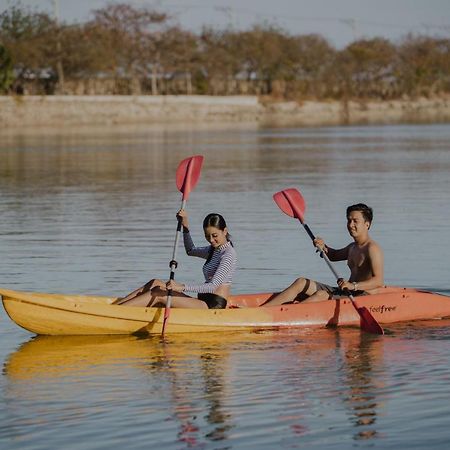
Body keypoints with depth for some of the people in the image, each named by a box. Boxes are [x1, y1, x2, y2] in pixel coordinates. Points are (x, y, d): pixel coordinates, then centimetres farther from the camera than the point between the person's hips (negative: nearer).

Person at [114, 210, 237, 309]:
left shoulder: (229, 254, -13)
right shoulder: (215, 250, 17)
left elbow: (213, 286, -26)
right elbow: (191, 251, 36)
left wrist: (182, 287, -36)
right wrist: (185, 226, 19)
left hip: (213, 306, -9)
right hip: (205, 303, 9)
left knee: (158, 295, -19)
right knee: (155, 284, -1)